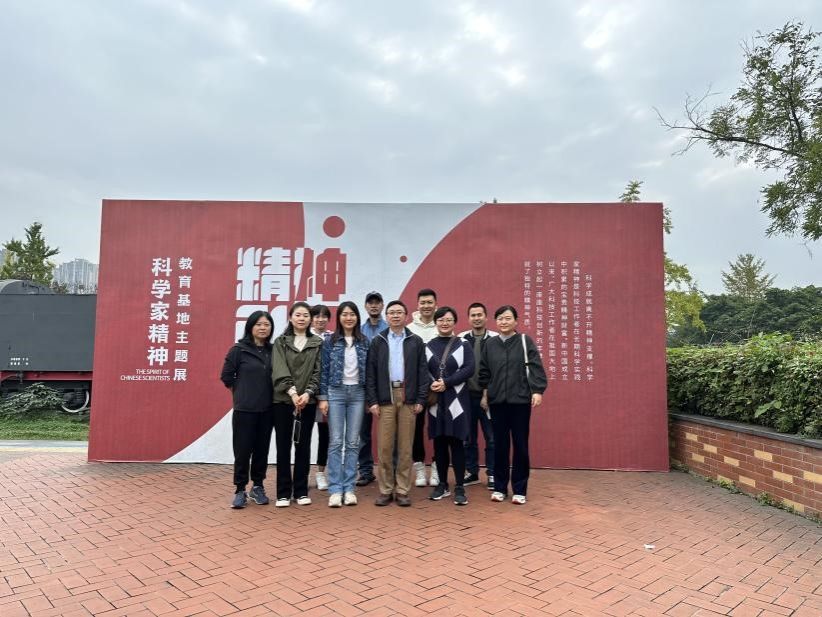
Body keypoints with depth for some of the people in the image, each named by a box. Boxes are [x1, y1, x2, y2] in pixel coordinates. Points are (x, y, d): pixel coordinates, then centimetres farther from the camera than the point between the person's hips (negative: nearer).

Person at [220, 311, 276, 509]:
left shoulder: (273, 350, 3)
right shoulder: (239, 350, -6)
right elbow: (226, 376, -1)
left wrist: (265, 393, 3)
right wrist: (243, 392, 3)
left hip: (267, 409, 3)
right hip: (244, 409, -3)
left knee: (262, 449, 10)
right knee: (243, 450, 1)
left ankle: (258, 487, 24)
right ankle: (240, 490, 15)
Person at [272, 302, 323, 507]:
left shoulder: (318, 343, 6)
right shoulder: (280, 342, 4)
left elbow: (318, 372, 0)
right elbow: (279, 371, -7)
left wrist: (308, 393, -14)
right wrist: (292, 392, -20)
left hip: (308, 401, 1)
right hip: (283, 400, -1)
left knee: (303, 445, 7)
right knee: (283, 446, 4)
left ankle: (301, 491, 17)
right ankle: (283, 492, 13)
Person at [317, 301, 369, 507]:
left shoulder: (364, 342, 6)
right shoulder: (330, 341, 0)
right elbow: (324, 371, -1)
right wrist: (322, 397, -6)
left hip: (358, 393, 2)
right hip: (336, 392, -2)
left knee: (353, 442, 4)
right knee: (336, 442, -2)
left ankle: (349, 488, 11)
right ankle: (335, 489, 3)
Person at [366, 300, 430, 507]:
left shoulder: (416, 341, 7)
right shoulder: (378, 341, 8)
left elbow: (422, 372, 5)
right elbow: (370, 373, 5)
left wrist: (420, 400, -2)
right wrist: (372, 401, -3)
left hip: (408, 397, 0)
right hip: (385, 398, 0)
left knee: (405, 446, 4)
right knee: (384, 446, 1)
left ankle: (403, 490, 13)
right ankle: (385, 490, 12)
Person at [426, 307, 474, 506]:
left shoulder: (463, 345, 1)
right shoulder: (428, 346, 8)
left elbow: (469, 369, -9)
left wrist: (446, 383, -16)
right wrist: (430, 385, -14)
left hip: (456, 400, -3)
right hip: (435, 400, 3)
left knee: (456, 443, -2)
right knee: (439, 443, 9)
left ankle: (459, 487, 7)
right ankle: (442, 484, 22)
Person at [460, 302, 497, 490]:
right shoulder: (460, 339, 1)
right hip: (467, 395, 2)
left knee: (492, 437, 6)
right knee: (468, 437, 12)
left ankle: (492, 474, 18)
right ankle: (471, 472, 25)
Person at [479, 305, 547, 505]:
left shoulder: (525, 341, -1)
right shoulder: (490, 344, 6)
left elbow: (536, 367, -7)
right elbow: (484, 372, 11)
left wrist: (537, 390, -16)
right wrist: (485, 391, 7)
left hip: (521, 400, -2)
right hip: (497, 401, 2)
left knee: (520, 445, 5)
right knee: (500, 445, 8)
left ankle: (519, 489, 17)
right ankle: (499, 487, 21)